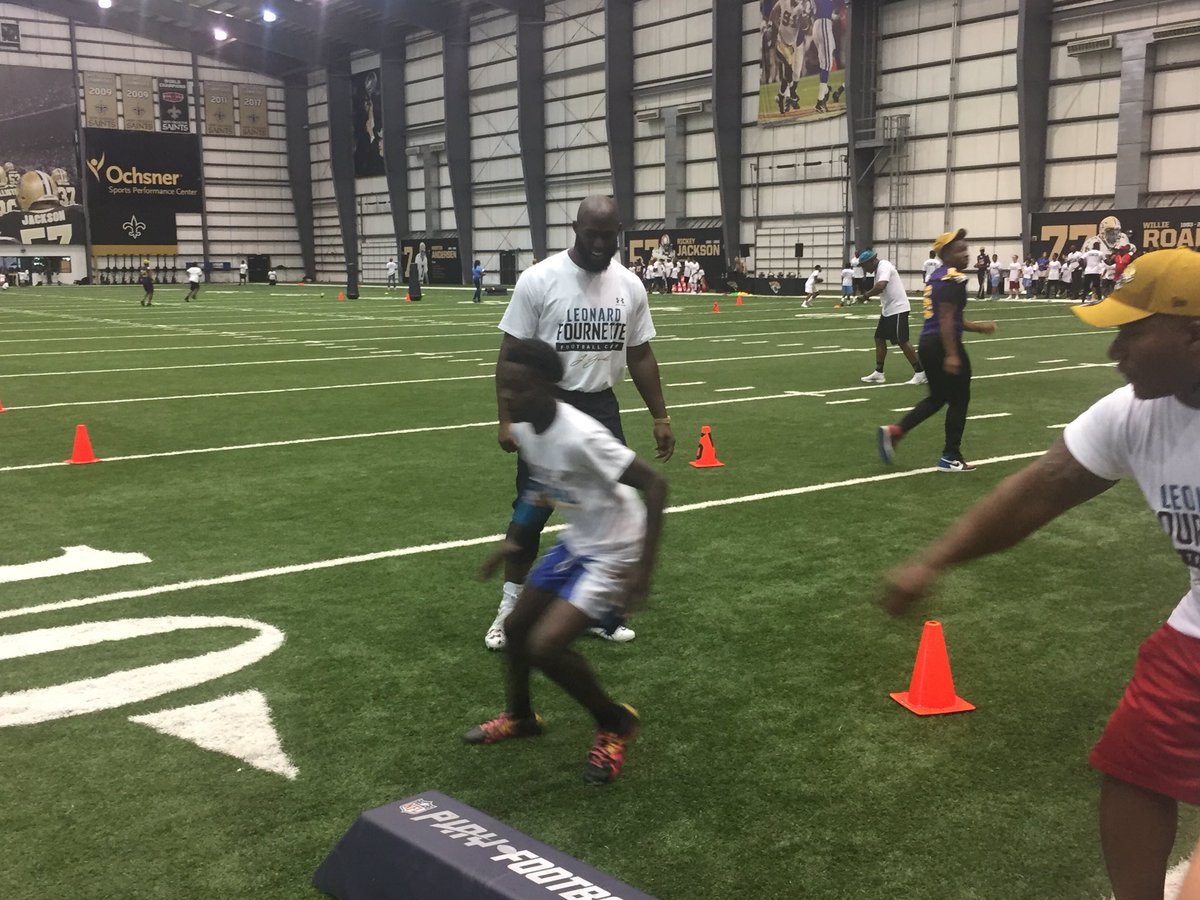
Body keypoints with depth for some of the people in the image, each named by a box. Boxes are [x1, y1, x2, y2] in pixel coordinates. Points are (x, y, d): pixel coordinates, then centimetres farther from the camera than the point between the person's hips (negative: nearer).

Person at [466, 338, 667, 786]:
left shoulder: (580, 436, -32)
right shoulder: (523, 429, -6)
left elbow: (655, 485, -30)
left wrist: (643, 568, -32)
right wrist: (516, 541, 16)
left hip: (615, 553, -9)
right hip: (576, 543, 9)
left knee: (545, 646, -17)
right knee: (515, 627, 16)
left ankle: (616, 724, 8)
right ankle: (520, 717, 43)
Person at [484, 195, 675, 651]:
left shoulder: (630, 286, 2)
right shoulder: (539, 279, -11)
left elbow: (640, 355, 11)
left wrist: (660, 416, 9)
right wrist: (506, 418, -12)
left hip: (601, 408, 4)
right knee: (530, 513, 3)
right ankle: (510, 607, 20)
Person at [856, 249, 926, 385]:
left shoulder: (884, 267, -16)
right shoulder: (878, 269, 14)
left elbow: (881, 286, -32)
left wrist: (867, 295, -18)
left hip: (897, 309, -10)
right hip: (888, 310, 10)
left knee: (902, 341, -7)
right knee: (879, 338, 10)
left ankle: (920, 373, -1)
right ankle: (878, 373, 14)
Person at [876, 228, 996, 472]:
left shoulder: (937, 277, 17)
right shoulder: (954, 279, -13)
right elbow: (946, 319, -20)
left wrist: (978, 327, 28)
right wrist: (951, 354, -23)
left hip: (927, 342, 9)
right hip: (942, 344, -9)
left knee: (937, 398, 20)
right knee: (959, 400, 4)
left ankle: (895, 431, 8)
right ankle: (950, 457, 10)